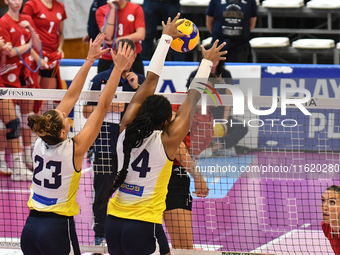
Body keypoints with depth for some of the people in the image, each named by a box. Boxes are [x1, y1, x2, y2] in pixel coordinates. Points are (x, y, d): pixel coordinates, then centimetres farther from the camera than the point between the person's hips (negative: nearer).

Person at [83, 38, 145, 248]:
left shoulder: (141, 81, 8)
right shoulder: (101, 80, 4)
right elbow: (87, 112, 5)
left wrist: (137, 88, -11)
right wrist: (108, 107, -11)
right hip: (106, 146, -1)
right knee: (103, 191, 2)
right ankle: (100, 234, 14)